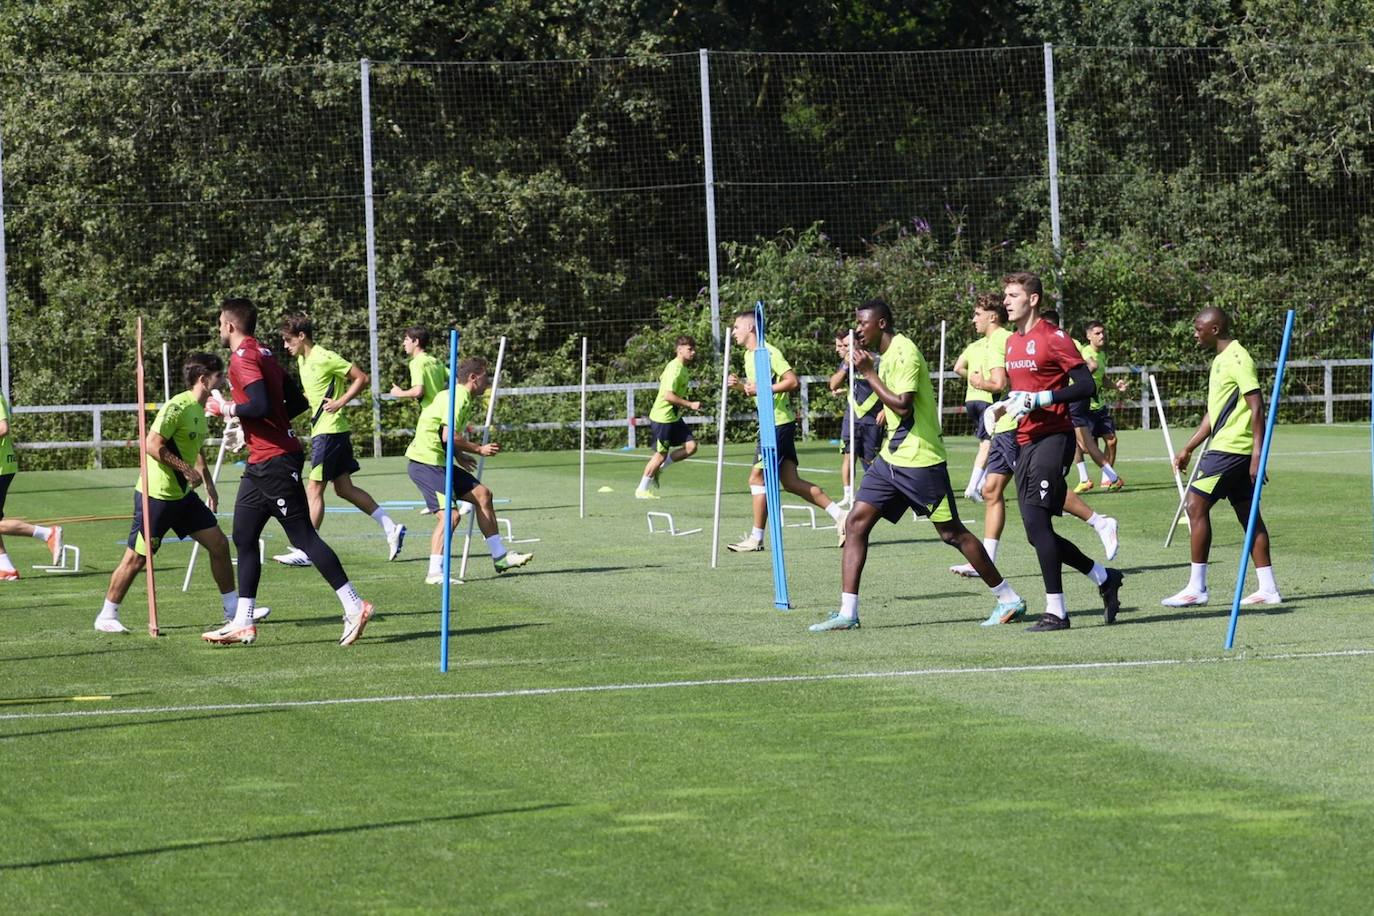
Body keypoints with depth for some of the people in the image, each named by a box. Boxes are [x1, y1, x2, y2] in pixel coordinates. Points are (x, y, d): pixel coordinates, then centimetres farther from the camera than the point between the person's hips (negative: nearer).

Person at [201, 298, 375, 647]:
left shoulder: (243, 357, -13)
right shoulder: (262, 354, 16)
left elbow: (260, 405, -26)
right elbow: (298, 402, 18)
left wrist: (226, 408, -11)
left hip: (275, 462, -10)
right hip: (262, 464, 10)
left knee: (303, 536, -8)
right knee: (244, 537, 10)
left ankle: (355, 607, -6)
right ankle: (242, 623, 12)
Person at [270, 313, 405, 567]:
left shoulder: (325, 358, -16)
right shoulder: (303, 360, 12)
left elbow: (361, 378, -15)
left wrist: (339, 403, -18)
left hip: (330, 430, -10)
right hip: (320, 429, 10)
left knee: (314, 489, -7)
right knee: (344, 488, 11)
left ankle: (305, 552, -5)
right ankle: (391, 529, 15)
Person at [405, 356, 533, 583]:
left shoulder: (460, 396, 15)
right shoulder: (459, 398, -17)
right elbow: (449, 436, -27)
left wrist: (458, 455, 16)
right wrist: (479, 450, -15)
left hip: (438, 462, 10)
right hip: (425, 464, -10)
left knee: (482, 494, 10)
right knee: (450, 514, -18)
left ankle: (500, 556, 15)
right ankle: (434, 573, -14)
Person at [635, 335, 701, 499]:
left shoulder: (682, 367, 9)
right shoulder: (675, 369, -21)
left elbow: (662, 379, 26)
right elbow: (668, 396, -29)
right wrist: (690, 404, -25)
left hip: (674, 417, 9)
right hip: (662, 417, -9)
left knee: (691, 446, 0)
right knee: (661, 454, -2)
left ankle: (658, 469, 13)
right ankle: (641, 490, 11)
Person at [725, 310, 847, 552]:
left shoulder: (768, 353, -14)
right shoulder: (749, 355, 16)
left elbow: (793, 381, -21)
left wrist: (762, 389, -23)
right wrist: (740, 385, 7)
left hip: (779, 423, -10)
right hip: (771, 424, 10)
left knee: (757, 478, -5)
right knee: (791, 482, 6)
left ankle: (756, 538, 1)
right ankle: (839, 515, 6)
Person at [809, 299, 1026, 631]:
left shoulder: (905, 353, -15)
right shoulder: (886, 355, 14)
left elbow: (903, 405, -24)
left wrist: (869, 373, -18)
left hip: (920, 460, -9)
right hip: (891, 458, 9)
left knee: (952, 532, -3)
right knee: (857, 522, -2)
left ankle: (1009, 600, 9)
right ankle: (847, 613, -3)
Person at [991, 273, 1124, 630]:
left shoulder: (1053, 338, -9)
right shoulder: (1012, 343, 17)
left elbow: (1086, 386, -14)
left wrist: (1038, 399, -20)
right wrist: (1005, 406, 9)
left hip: (1053, 437, -9)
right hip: (1025, 441, 9)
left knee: (1036, 520, -17)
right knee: (1037, 532, 6)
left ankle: (1056, 611, -12)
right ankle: (1104, 577, 23)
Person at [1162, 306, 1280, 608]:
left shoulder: (1238, 359, -12)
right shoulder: (1221, 360, 18)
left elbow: (1256, 407, -18)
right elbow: (1213, 413, 25)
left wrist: (1257, 454, -23)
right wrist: (1188, 449, 24)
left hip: (1230, 448, -10)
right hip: (1229, 449, 10)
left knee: (1196, 506, -9)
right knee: (1248, 514, 8)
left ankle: (1196, 588, -7)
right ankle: (1268, 588, 8)